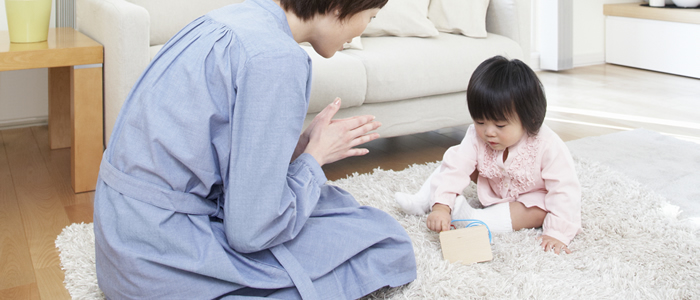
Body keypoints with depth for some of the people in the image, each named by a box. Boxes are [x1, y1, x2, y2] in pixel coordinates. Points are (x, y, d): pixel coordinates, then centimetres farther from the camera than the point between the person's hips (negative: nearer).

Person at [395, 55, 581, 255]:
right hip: (493, 192, 3)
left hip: (532, 196, -3)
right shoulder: (476, 136, -27)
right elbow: (455, 168, -32)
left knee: (539, 212, -35)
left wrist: (558, 233, -43)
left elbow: (565, 189, -35)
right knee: (454, 157, -9)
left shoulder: (548, 147, -36)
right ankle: (424, 201, -5)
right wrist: (441, 206, -45)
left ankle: (471, 218, -33)